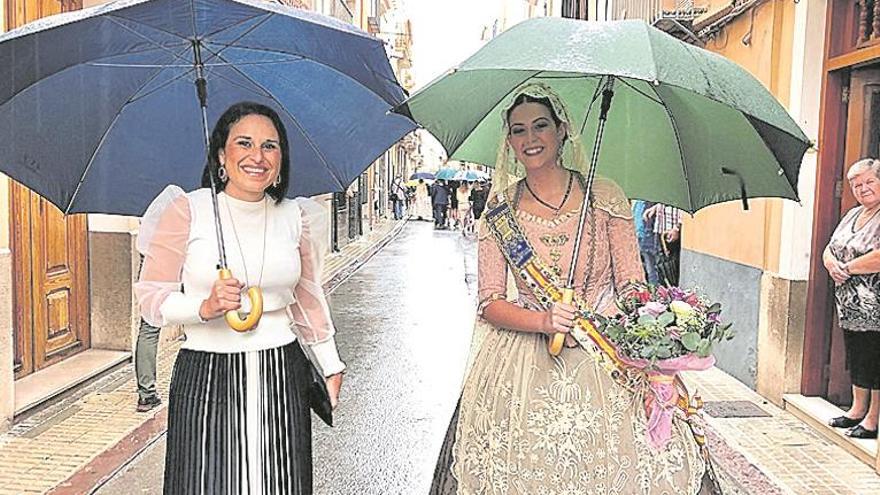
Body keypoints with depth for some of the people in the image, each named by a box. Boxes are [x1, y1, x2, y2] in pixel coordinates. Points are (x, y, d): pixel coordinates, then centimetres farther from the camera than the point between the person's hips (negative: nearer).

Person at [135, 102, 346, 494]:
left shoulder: (295, 216, 5)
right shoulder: (185, 210, -5)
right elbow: (149, 299, -3)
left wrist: (331, 366, 20)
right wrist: (205, 307, -21)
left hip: (281, 378, 3)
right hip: (205, 377, -2)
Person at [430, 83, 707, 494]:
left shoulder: (605, 196, 2)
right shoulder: (500, 209, 3)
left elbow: (633, 284, 2)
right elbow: (490, 303, -1)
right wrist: (544, 321, -18)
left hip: (605, 356, 0)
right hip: (526, 365, 0)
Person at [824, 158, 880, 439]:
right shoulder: (853, 215, 14)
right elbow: (829, 249, 16)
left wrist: (848, 267, -15)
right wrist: (832, 265, -7)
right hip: (850, 308, 8)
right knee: (856, 360, 17)